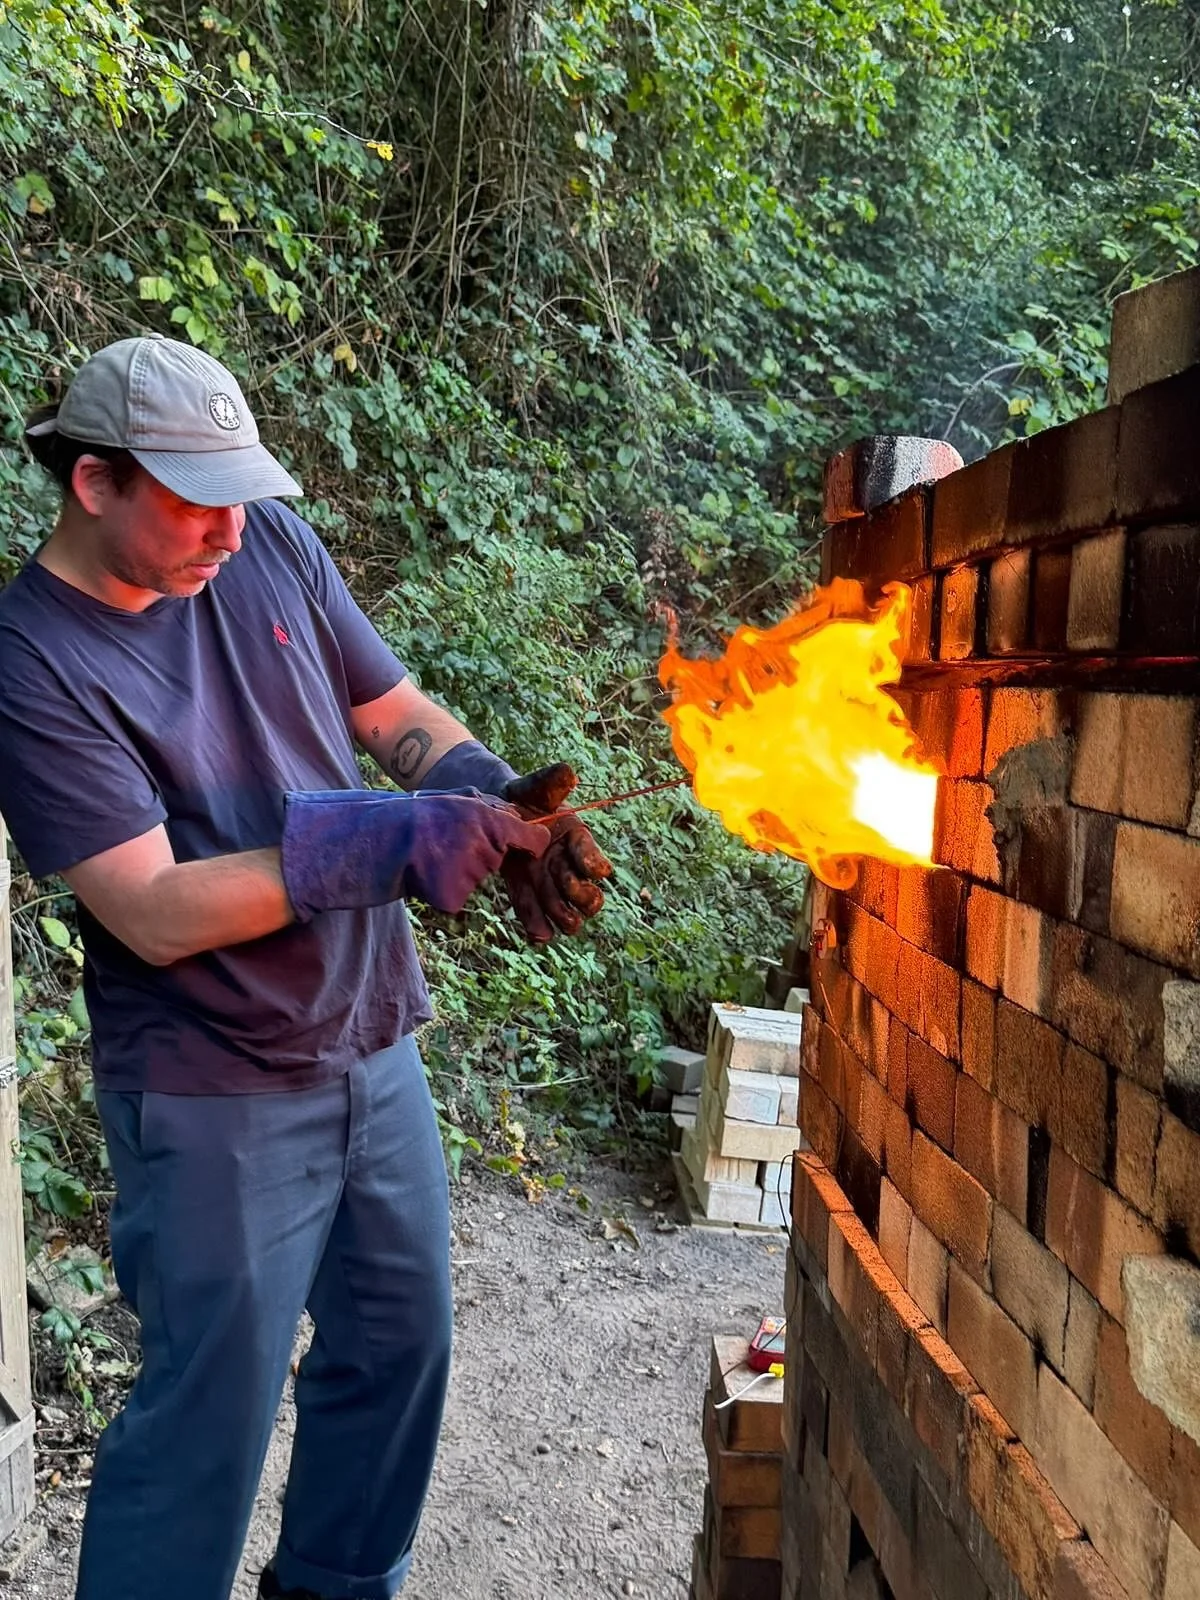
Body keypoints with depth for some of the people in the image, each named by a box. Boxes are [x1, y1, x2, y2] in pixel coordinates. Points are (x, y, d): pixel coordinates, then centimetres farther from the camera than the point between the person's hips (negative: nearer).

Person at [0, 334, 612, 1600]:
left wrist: (500, 806, -15)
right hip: (219, 1094, -6)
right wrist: (397, 843, -30)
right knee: (213, 1405, 6)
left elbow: (399, 715, 6)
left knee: (398, 1341, 20)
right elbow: (157, 914, -24)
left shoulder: (269, 545, -2)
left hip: (375, 1043, 7)